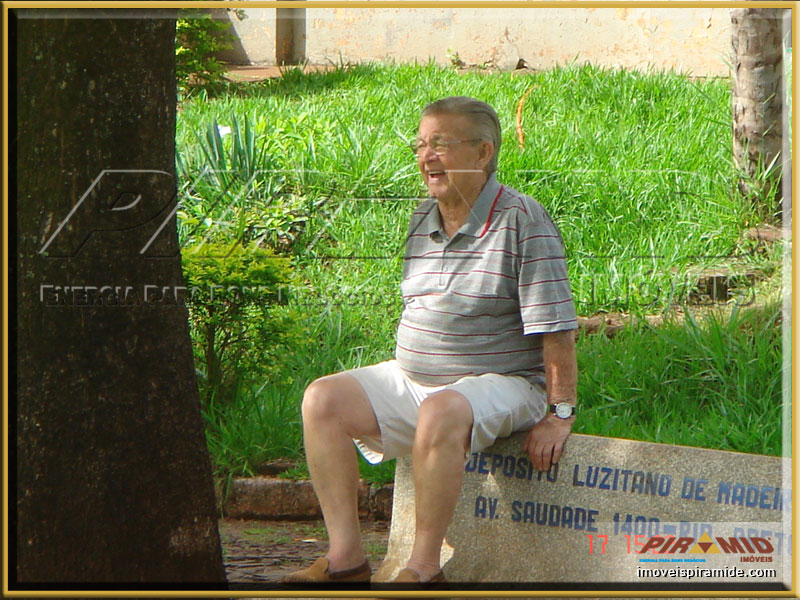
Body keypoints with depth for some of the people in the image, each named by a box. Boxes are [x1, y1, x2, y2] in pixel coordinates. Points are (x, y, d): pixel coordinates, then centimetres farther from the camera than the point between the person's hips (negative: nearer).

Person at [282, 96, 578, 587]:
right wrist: (393, 394, 17)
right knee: (324, 400, -11)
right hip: (412, 378, 8)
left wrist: (559, 415, -18)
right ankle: (346, 556, -15)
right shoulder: (423, 220, 11)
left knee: (440, 414, -38)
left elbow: (555, 327, -15)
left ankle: (424, 568, -28)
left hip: (501, 382, -8)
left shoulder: (522, 221, -12)